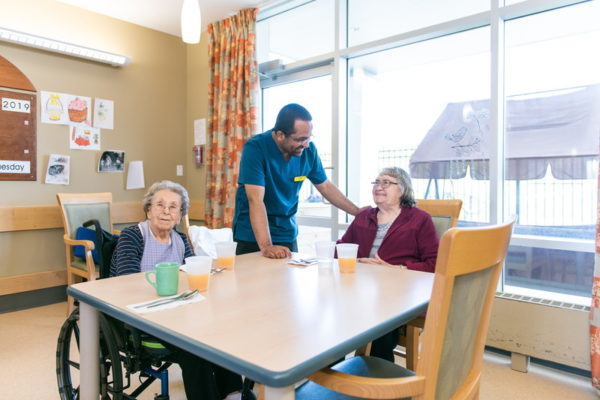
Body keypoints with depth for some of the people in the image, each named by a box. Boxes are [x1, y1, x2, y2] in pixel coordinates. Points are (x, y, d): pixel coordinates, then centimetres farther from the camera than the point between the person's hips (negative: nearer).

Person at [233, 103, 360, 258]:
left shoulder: (308, 149, -6)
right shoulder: (255, 148, -20)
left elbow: (325, 186, 8)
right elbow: (256, 200, -27)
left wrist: (358, 212, 5)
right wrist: (266, 246, -34)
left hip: (287, 234, 4)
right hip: (254, 235, -4)